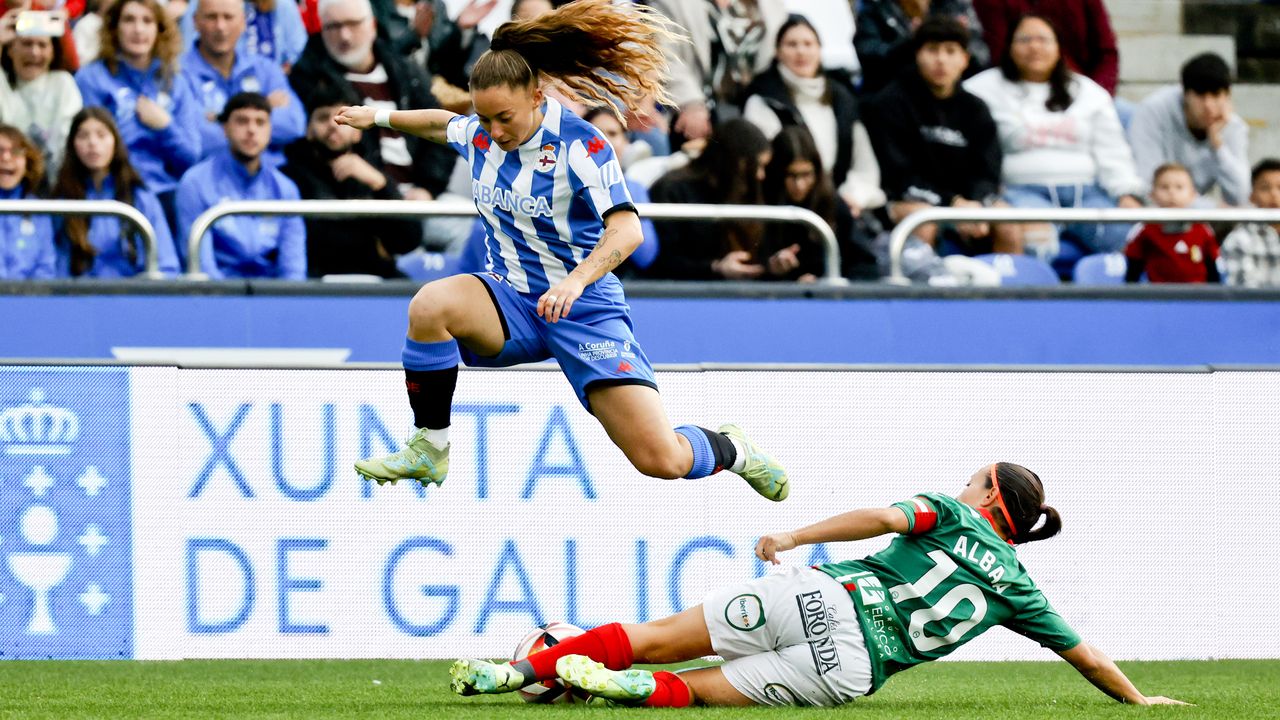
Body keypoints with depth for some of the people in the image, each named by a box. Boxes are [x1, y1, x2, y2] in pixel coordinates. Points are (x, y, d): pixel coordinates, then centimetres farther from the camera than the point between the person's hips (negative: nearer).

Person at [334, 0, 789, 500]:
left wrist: (576, 280, -44)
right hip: (511, 304, 4)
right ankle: (428, 449, -15)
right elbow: (441, 123, 26)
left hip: (584, 309, -4)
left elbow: (626, 230, -29)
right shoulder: (479, 133, -1)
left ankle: (730, 449, 22)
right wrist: (381, 117, 26)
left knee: (663, 461, -15)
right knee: (430, 305, -32)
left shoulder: (579, 145, -18)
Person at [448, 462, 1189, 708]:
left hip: (828, 597, -2)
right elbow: (1083, 653, 25)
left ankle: (525, 666, -13)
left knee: (664, 637, 0)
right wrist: (1138, 700, 37)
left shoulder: (950, 514, 14)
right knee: (698, 688, 6)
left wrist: (796, 537, -7)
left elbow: (889, 516, -6)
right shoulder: (1018, 589, 20)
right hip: (855, 671, 2)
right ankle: (641, 687, -28)